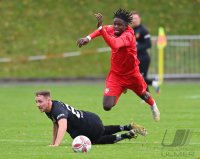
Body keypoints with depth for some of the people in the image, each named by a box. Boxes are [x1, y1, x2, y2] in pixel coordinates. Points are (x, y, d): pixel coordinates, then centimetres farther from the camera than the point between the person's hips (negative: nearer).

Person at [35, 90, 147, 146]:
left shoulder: (58, 109, -33)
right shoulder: (49, 110, -4)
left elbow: (63, 126, -51)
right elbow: (56, 124, 15)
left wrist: (56, 145, -62)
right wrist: (53, 143, 13)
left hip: (91, 125, -9)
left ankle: (129, 134, 23)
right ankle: (129, 127, 42)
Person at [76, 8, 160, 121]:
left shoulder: (128, 35, -32)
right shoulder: (112, 29, -15)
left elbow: (114, 45, -52)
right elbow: (102, 30, 6)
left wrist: (101, 27, -59)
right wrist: (88, 38, -12)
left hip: (131, 74, -3)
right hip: (116, 74, 3)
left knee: (143, 94, 27)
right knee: (107, 106, -12)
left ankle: (153, 105, 64)